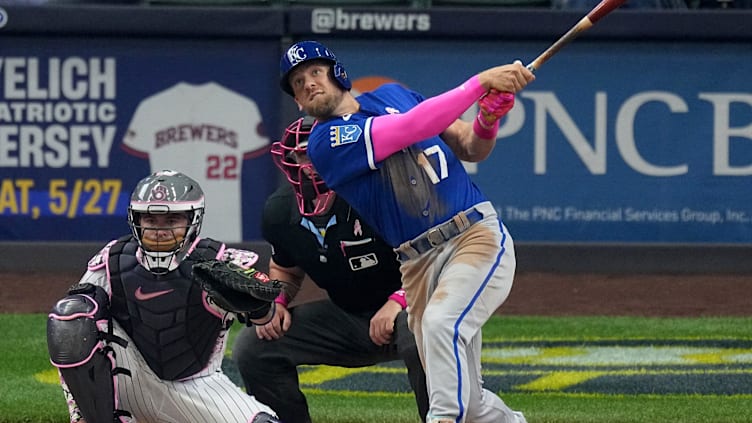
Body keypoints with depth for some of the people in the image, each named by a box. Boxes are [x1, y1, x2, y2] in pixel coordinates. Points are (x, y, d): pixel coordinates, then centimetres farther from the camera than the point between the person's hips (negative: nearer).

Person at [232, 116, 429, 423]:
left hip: (405, 307, -6)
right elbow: (286, 270, 19)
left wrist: (398, 300, -32)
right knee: (252, 347, -4)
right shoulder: (281, 212, -3)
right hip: (345, 319, 6)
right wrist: (276, 300, -2)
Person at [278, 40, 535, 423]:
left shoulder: (393, 95, 12)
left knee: (441, 323, -30)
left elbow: (471, 149, 14)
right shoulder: (325, 143, -4)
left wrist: (487, 121, -8)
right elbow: (413, 127, -15)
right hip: (419, 265, 0)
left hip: (479, 234, 0)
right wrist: (483, 81, -19)